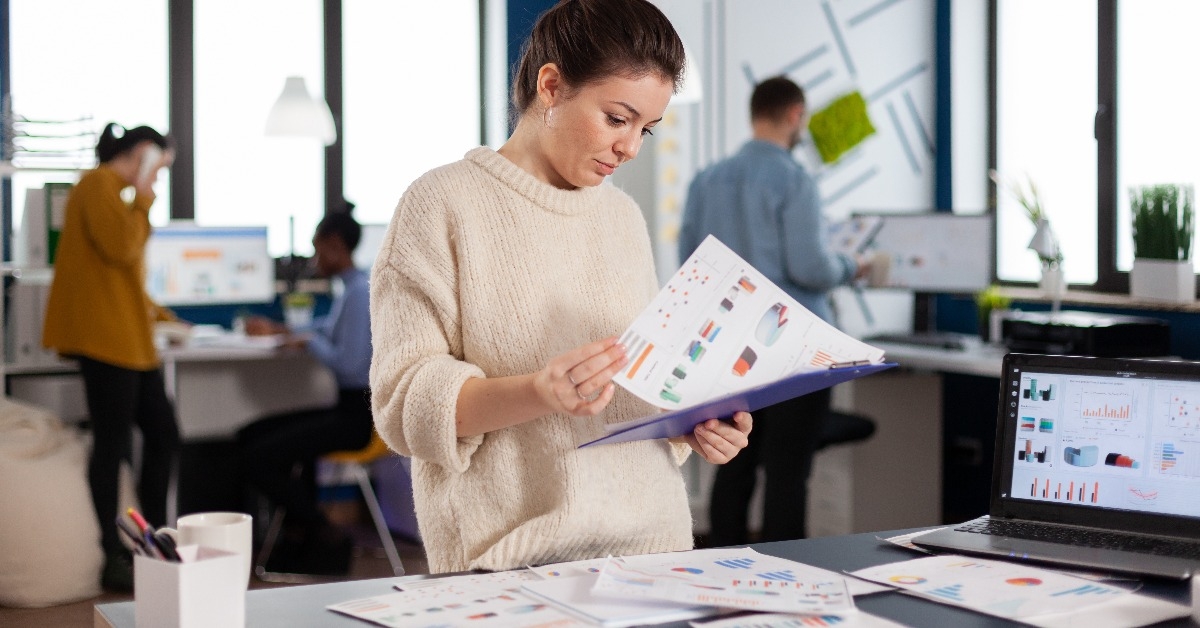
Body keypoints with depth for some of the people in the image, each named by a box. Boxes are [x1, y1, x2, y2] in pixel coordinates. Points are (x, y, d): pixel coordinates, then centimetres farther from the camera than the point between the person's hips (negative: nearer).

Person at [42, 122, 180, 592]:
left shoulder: (115, 192, 22)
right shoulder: (98, 185, -8)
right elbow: (121, 248, -21)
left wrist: (154, 312, 22)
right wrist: (143, 199, -9)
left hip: (131, 338, 10)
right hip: (105, 337, -10)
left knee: (163, 435, 10)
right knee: (112, 444, -5)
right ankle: (112, 560, 1)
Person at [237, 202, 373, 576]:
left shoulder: (360, 292, -17)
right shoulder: (350, 289, 14)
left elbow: (349, 364, -25)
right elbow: (328, 331, 35)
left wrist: (309, 342, -9)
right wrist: (279, 330, 39)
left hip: (361, 415, -10)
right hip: (348, 408, 10)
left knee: (258, 460, -15)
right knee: (250, 436, 13)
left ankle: (328, 541, -1)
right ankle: (298, 532, 16)